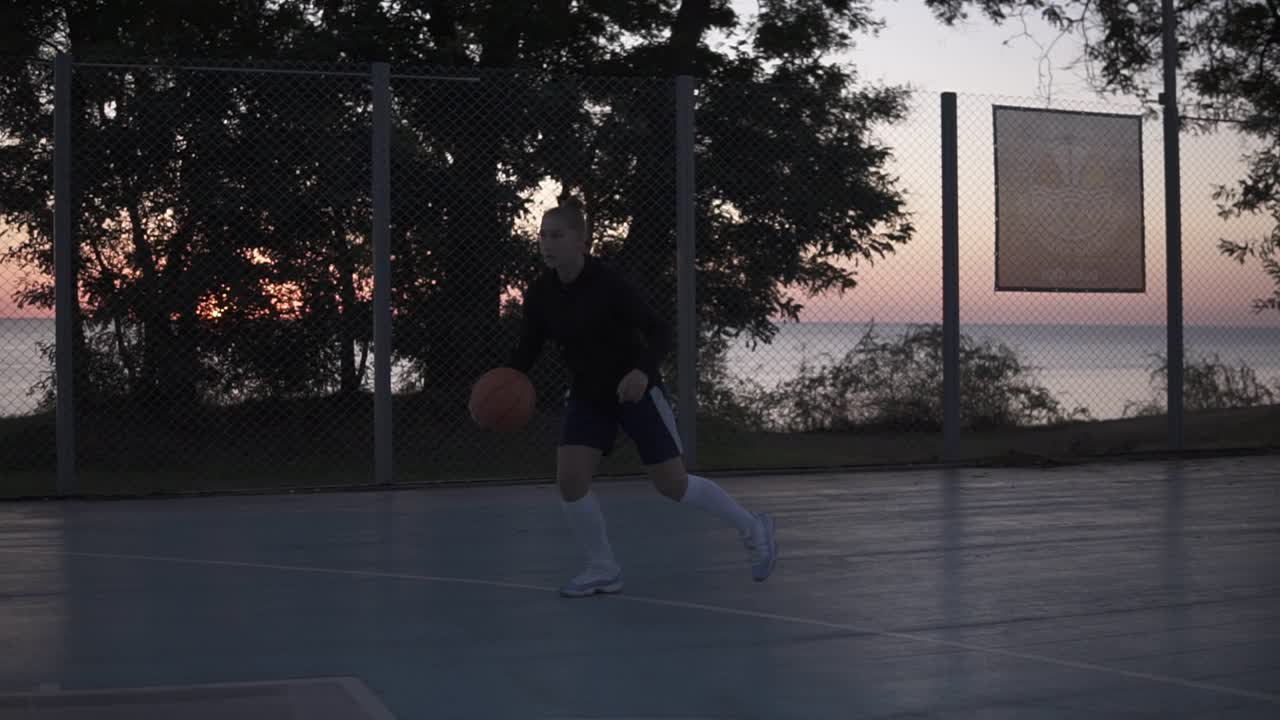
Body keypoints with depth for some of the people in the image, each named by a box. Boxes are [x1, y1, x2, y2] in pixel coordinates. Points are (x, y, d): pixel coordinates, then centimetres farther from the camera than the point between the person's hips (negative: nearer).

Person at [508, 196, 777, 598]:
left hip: (636, 390, -5)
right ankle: (603, 570, 6)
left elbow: (659, 333, -23)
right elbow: (529, 347, 5)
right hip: (588, 395, 5)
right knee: (569, 477, -13)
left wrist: (642, 371, -41)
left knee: (672, 484, -1)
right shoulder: (539, 294, -7)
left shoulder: (608, 283, -23)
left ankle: (752, 528, 24)